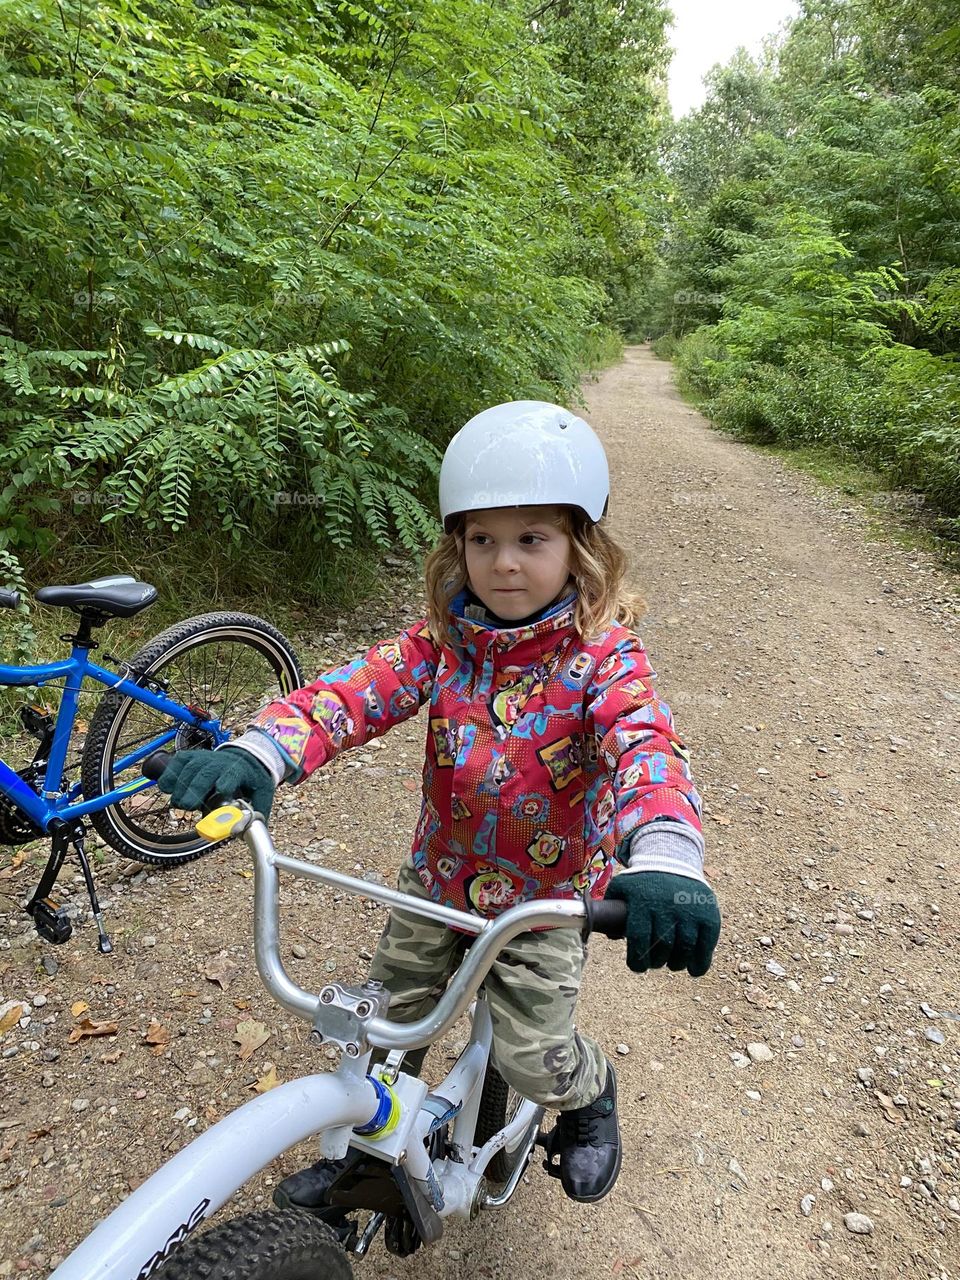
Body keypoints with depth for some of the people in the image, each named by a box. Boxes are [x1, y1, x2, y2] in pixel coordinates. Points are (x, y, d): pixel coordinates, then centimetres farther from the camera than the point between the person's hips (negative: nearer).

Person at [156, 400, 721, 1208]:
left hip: (547, 895, -3)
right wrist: (256, 754, -42)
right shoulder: (446, 636, -11)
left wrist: (664, 859, -57)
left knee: (531, 1057, 7)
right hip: (439, 876, 4)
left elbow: (645, 744, -37)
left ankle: (591, 1096, 44)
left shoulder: (601, 652, -20)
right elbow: (359, 690, -24)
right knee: (386, 1019, 17)